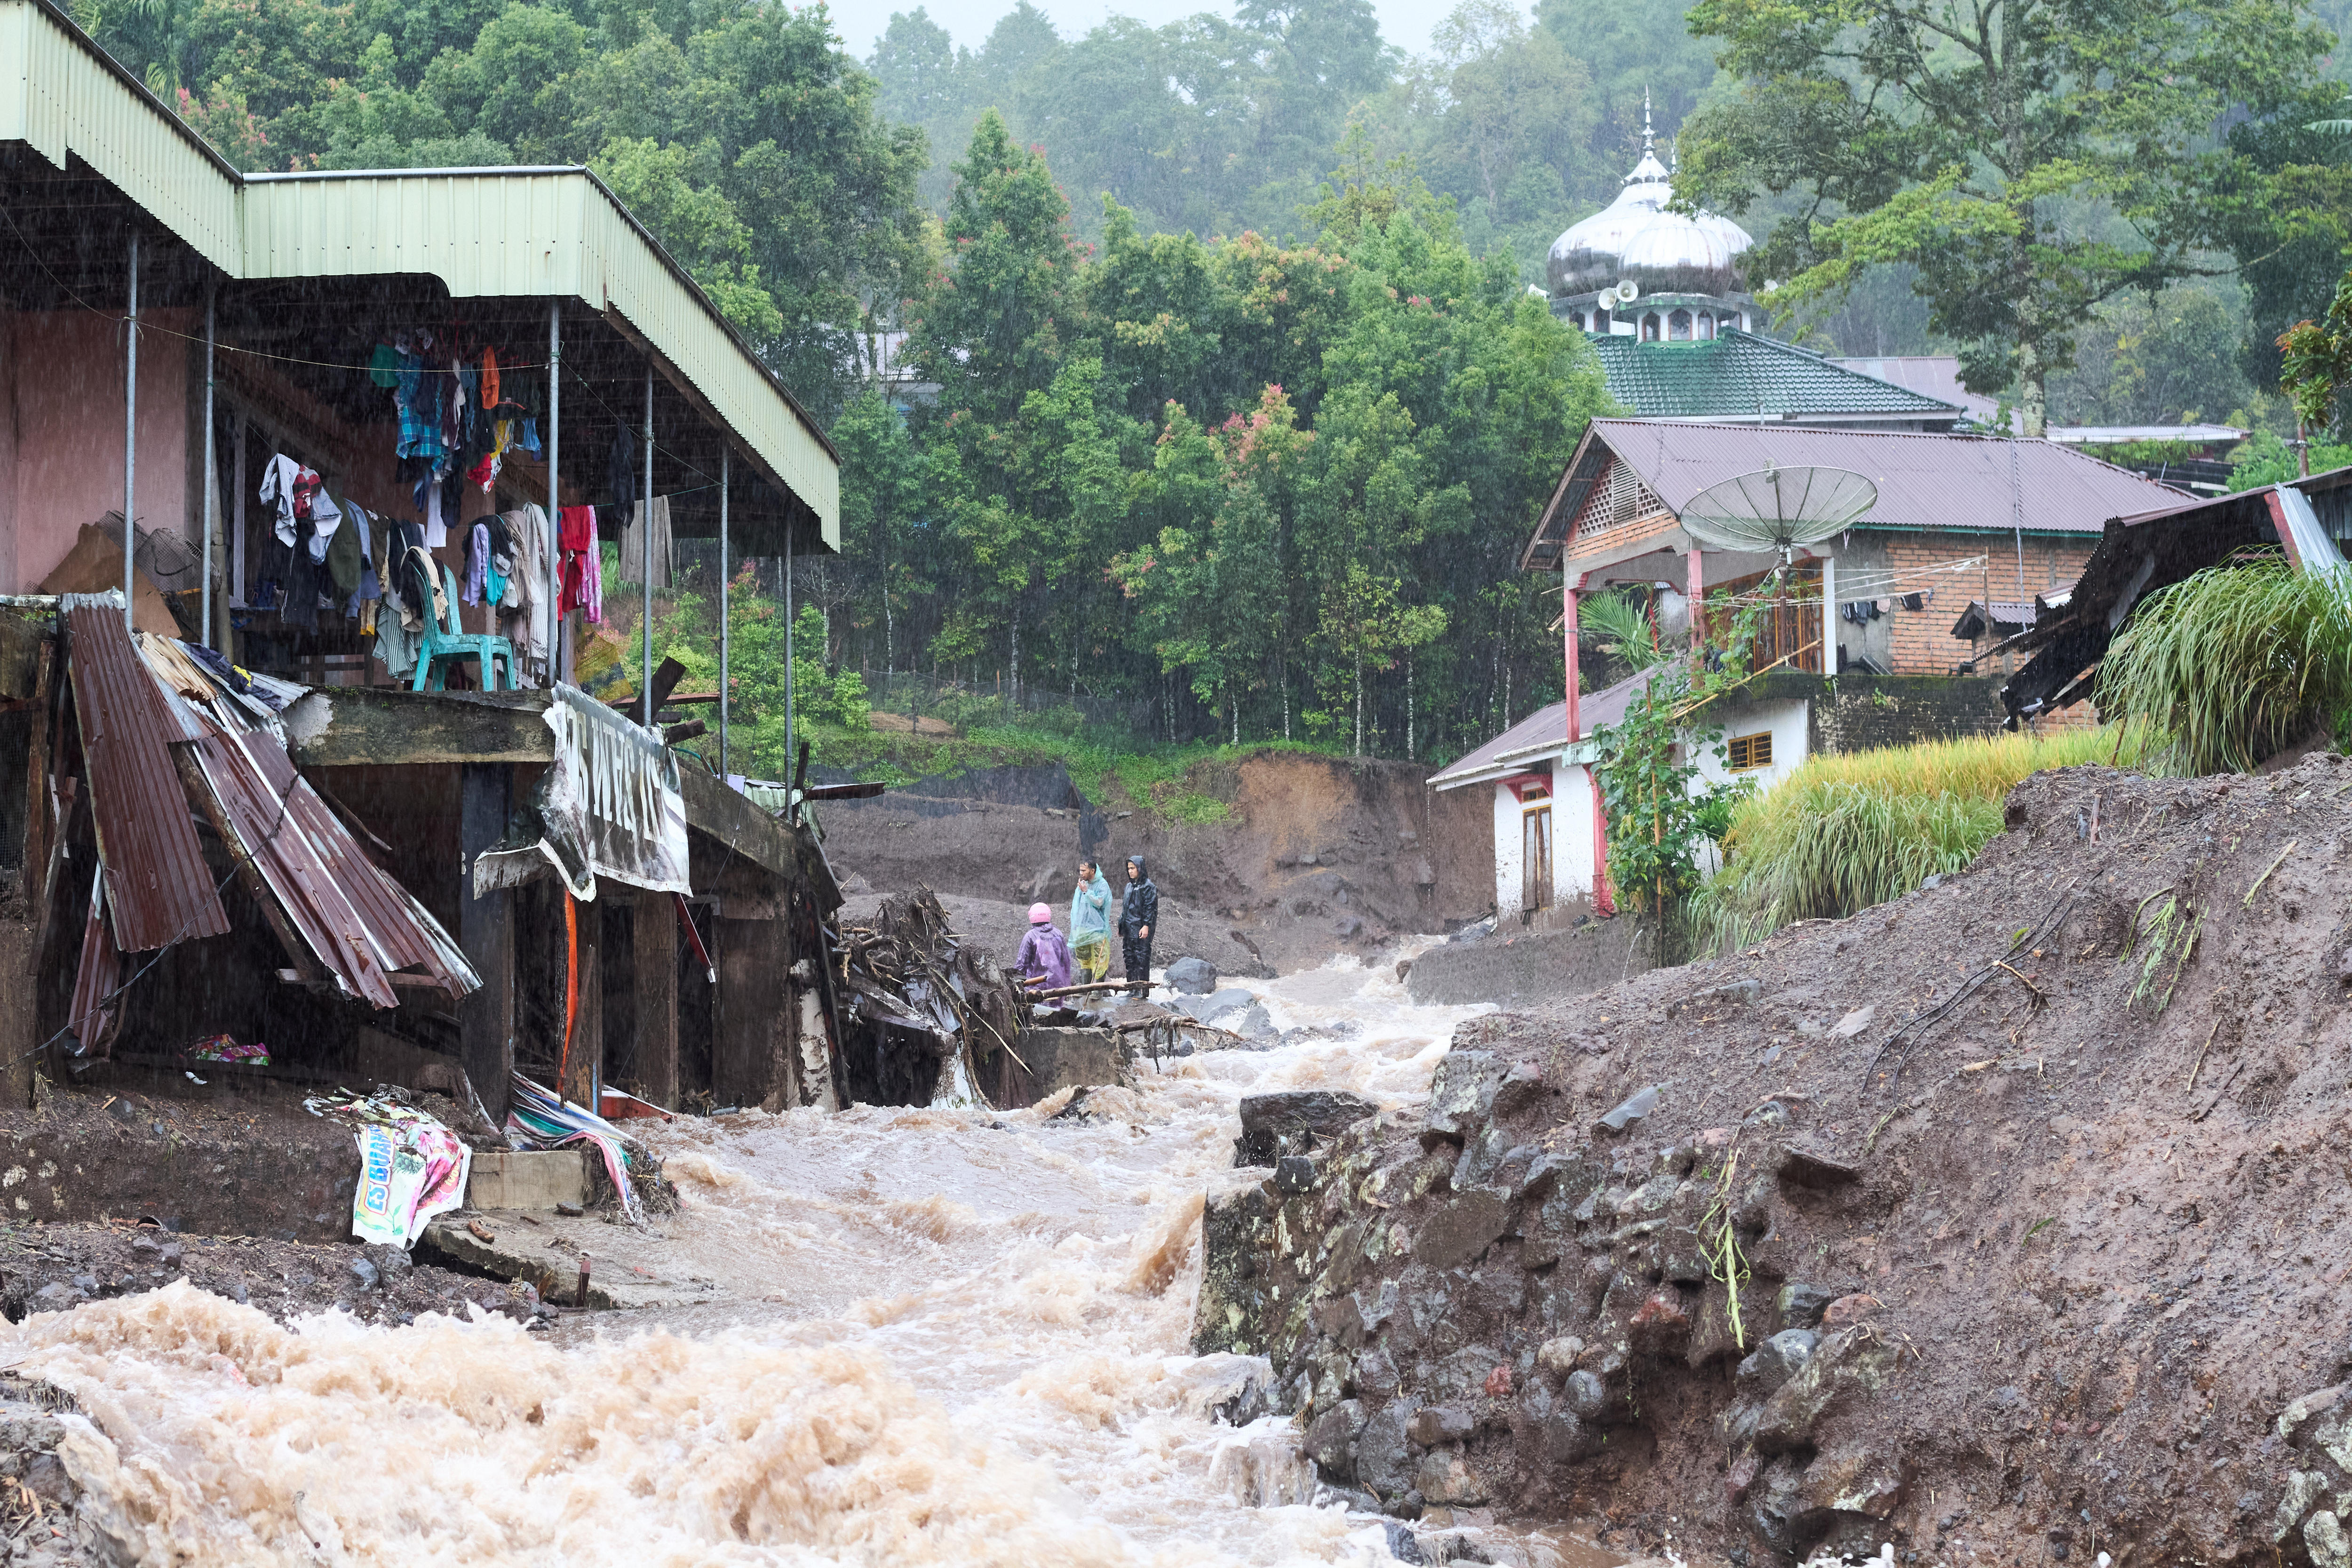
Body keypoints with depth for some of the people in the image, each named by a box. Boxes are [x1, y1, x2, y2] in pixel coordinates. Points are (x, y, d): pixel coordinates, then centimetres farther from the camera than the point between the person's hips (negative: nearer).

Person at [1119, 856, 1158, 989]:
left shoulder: (1148, 887, -8)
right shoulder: (1130, 886, 17)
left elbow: (1151, 908, -13)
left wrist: (1146, 926, -20)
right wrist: (1121, 926, 20)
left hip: (1141, 929, -8)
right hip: (1129, 930, 8)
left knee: (1142, 957, -7)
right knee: (1129, 958, 8)